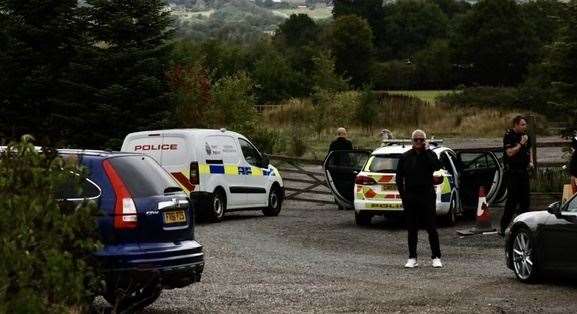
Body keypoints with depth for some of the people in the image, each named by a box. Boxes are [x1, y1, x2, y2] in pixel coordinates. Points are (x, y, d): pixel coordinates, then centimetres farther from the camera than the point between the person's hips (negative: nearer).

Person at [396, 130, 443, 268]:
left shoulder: (429, 155, 1)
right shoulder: (405, 157, 6)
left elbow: (437, 166, -20)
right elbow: (399, 178, 8)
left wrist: (426, 151, -16)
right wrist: (403, 195, 0)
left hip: (427, 196, -2)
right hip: (410, 197, 2)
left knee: (431, 228, -2)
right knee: (412, 229, 6)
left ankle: (436, 257, 4)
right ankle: (412, 258, 11)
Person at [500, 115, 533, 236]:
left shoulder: (525, 136, 13)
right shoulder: (509, 136, -10)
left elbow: (529, 149, 28)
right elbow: (510, 152, -19)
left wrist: (531, 161, 13)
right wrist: (520, 144, -18)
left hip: (524, 171, 8)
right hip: (512, 171, -8)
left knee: (525, 198, 9)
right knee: (512, 199, -9)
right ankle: (504, 227, -6)